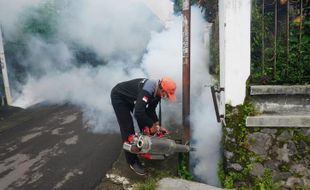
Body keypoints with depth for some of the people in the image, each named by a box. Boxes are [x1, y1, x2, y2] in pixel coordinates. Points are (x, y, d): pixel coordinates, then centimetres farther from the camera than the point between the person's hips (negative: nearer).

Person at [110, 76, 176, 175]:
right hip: (118, 96, -8)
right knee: (127, 128, -10)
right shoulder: (147, 91, -39)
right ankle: (133, 161, 1)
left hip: (130, 97, 9)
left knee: (144, 121, 8)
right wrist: (152, 125, -30)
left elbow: (151, 110, 1)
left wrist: (157, 126, -7)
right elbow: (138, 113, -45)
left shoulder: (157, 91, -10)